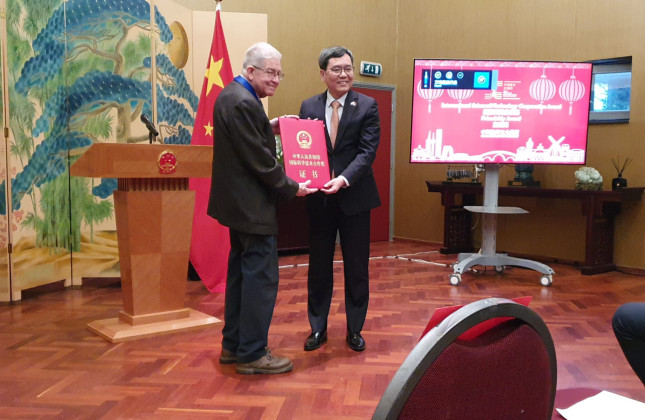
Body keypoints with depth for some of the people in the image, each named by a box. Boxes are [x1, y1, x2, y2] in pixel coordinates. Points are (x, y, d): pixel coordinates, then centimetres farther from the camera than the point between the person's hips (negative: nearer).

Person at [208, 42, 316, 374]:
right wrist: (292, 188, -11)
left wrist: (269, 128, 7)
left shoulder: (232, 95, 12)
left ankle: (233, 346, 26)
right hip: (252, 206, -11)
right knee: (261, 277, -3)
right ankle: (252, 354, 7)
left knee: (241, 272, 16)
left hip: (238, 202, 11)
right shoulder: (244, 103, -20)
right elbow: (260, 160, -21)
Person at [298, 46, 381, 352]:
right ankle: (318, 328, 26)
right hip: (319, 198, 2)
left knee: (356, 267, 8)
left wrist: (344, 179, -25)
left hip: (354, 197, -2)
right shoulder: (308, 107, 5)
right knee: (319, 266, 11)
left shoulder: (367, 106, -2)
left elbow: (367, 151, -10)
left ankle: (354, 329, 24)